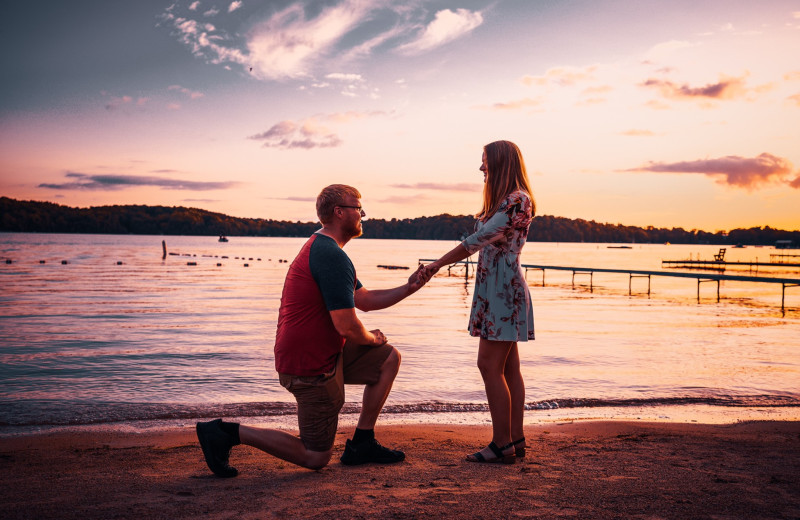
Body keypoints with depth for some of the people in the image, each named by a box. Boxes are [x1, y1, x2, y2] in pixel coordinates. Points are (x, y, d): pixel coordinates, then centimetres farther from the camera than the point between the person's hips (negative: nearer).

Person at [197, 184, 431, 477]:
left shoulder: (321, 248, 15)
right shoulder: (333, 256, -21)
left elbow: (365, 300, 20)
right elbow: (346, 325, -25)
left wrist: (408, 288, 10)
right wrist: (372, 339, -3)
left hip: (324, 352, 10)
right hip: (310, 366, -10)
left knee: (389, 358, 14)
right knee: (316, 458, -1)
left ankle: (361, 444, 17)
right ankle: (227, 432, 1)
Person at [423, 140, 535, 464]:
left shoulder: (517, 200, -13)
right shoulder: (506, 201, 19)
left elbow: (479, 239, -20)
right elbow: (485, 243, 15)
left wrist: (438, 264, -16)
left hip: (504, 288, -10)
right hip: (496, 288, 10)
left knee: (490, 365, -8)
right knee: (508, 367, 10)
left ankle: (502, 445, -3)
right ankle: (516, 440, 14)